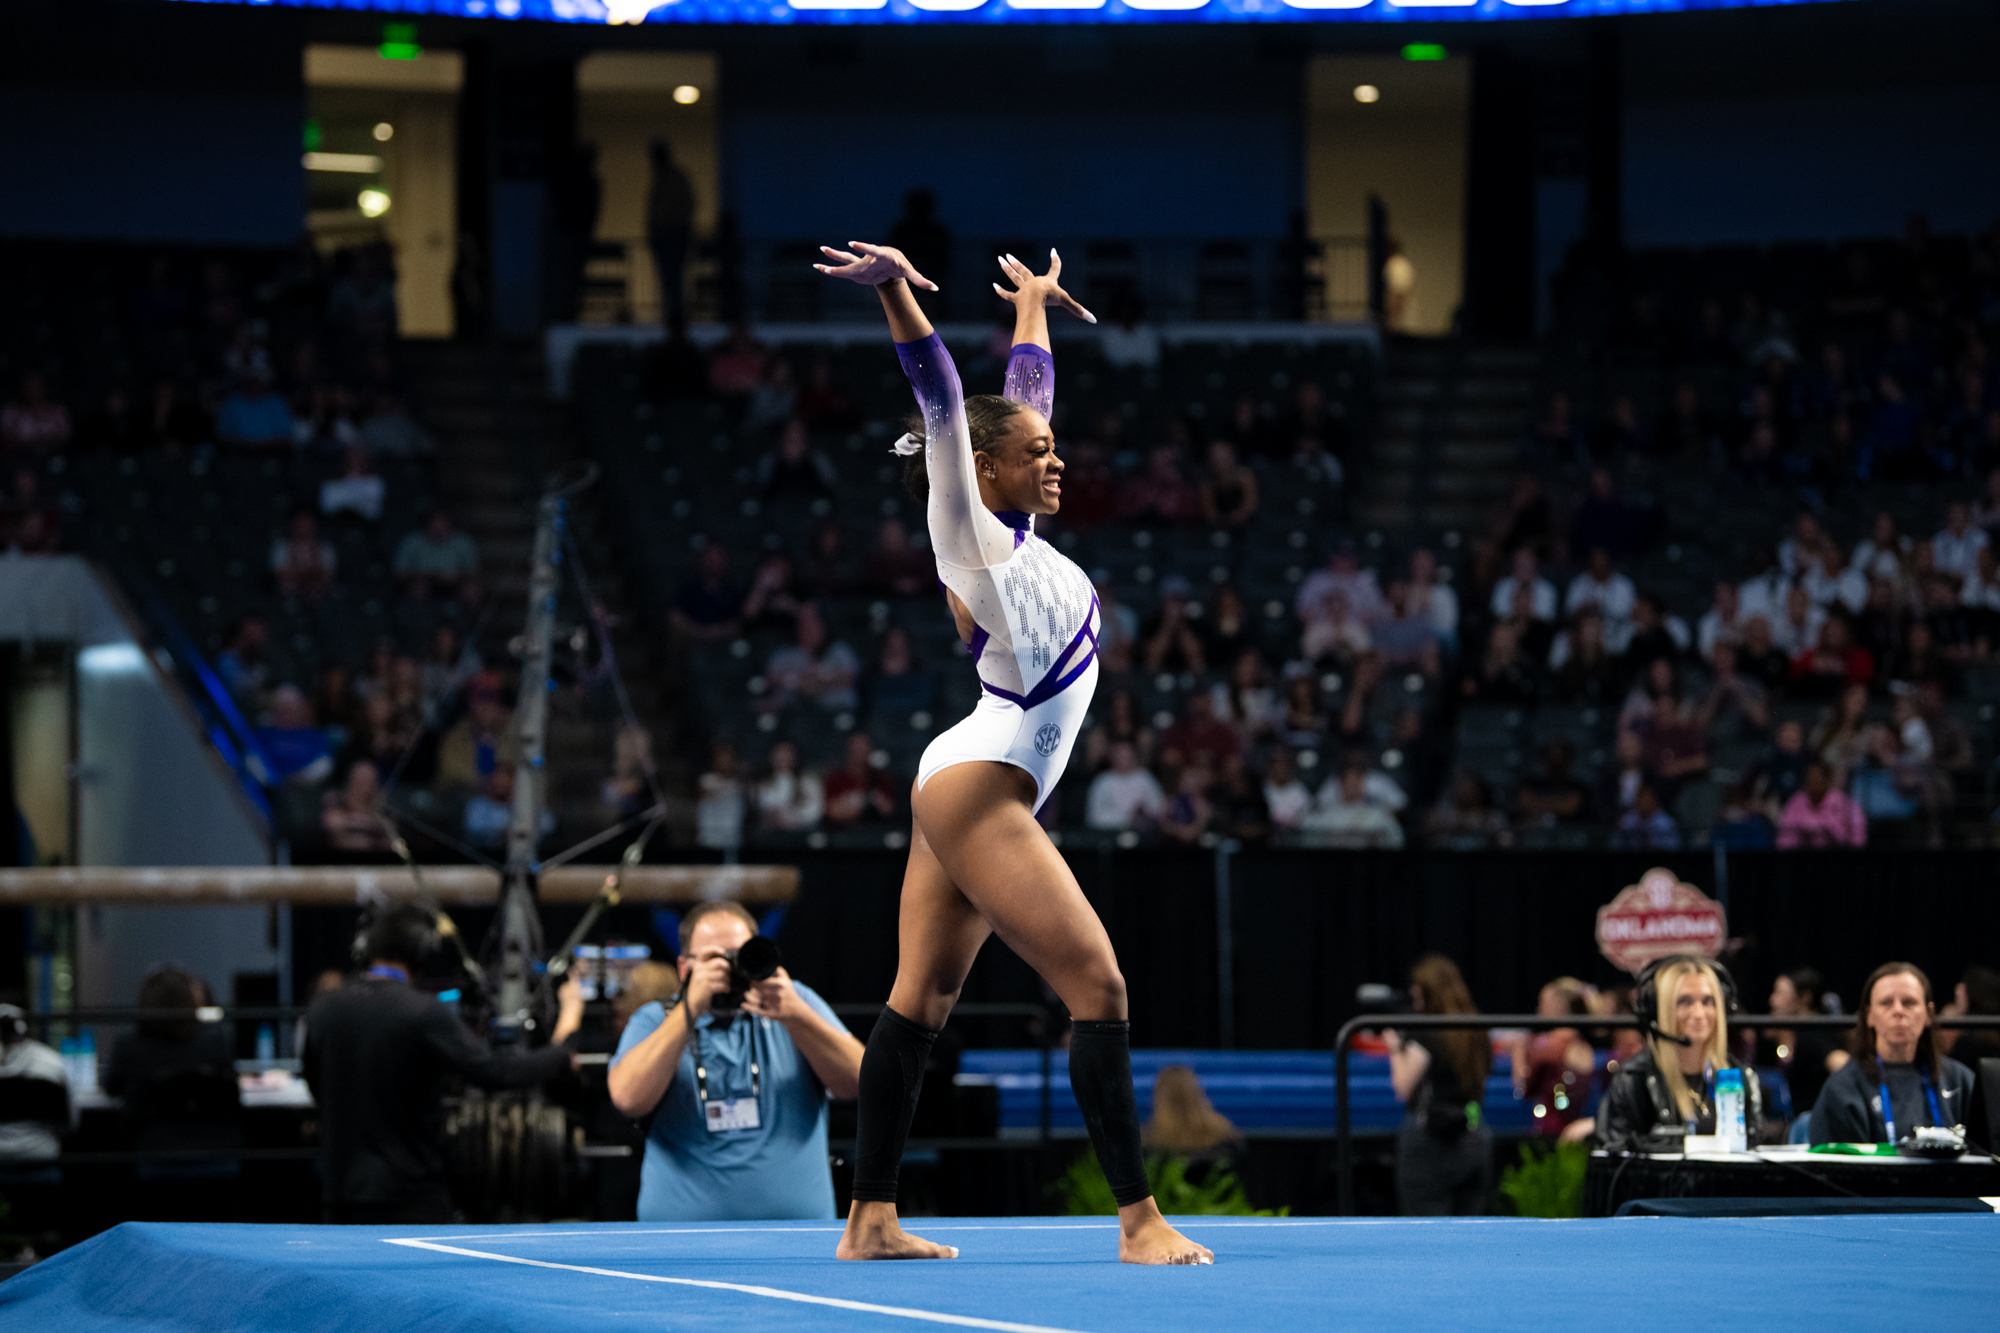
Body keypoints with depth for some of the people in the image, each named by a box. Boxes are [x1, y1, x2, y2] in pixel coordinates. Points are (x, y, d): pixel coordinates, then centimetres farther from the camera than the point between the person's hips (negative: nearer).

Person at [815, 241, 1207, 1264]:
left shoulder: (1014, 532, 14)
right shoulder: (970, 533, -7)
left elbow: (1026, 388, 28)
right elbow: (943, 401, -19)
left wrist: (1035, 306, 42)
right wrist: (895, 290, -28)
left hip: (961, 792, 10)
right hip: (977, 790, -10)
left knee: (920, 1000, 8)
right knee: (1099, 990, -13)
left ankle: (870, 1219, 8)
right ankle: (1140, 1222, -15)